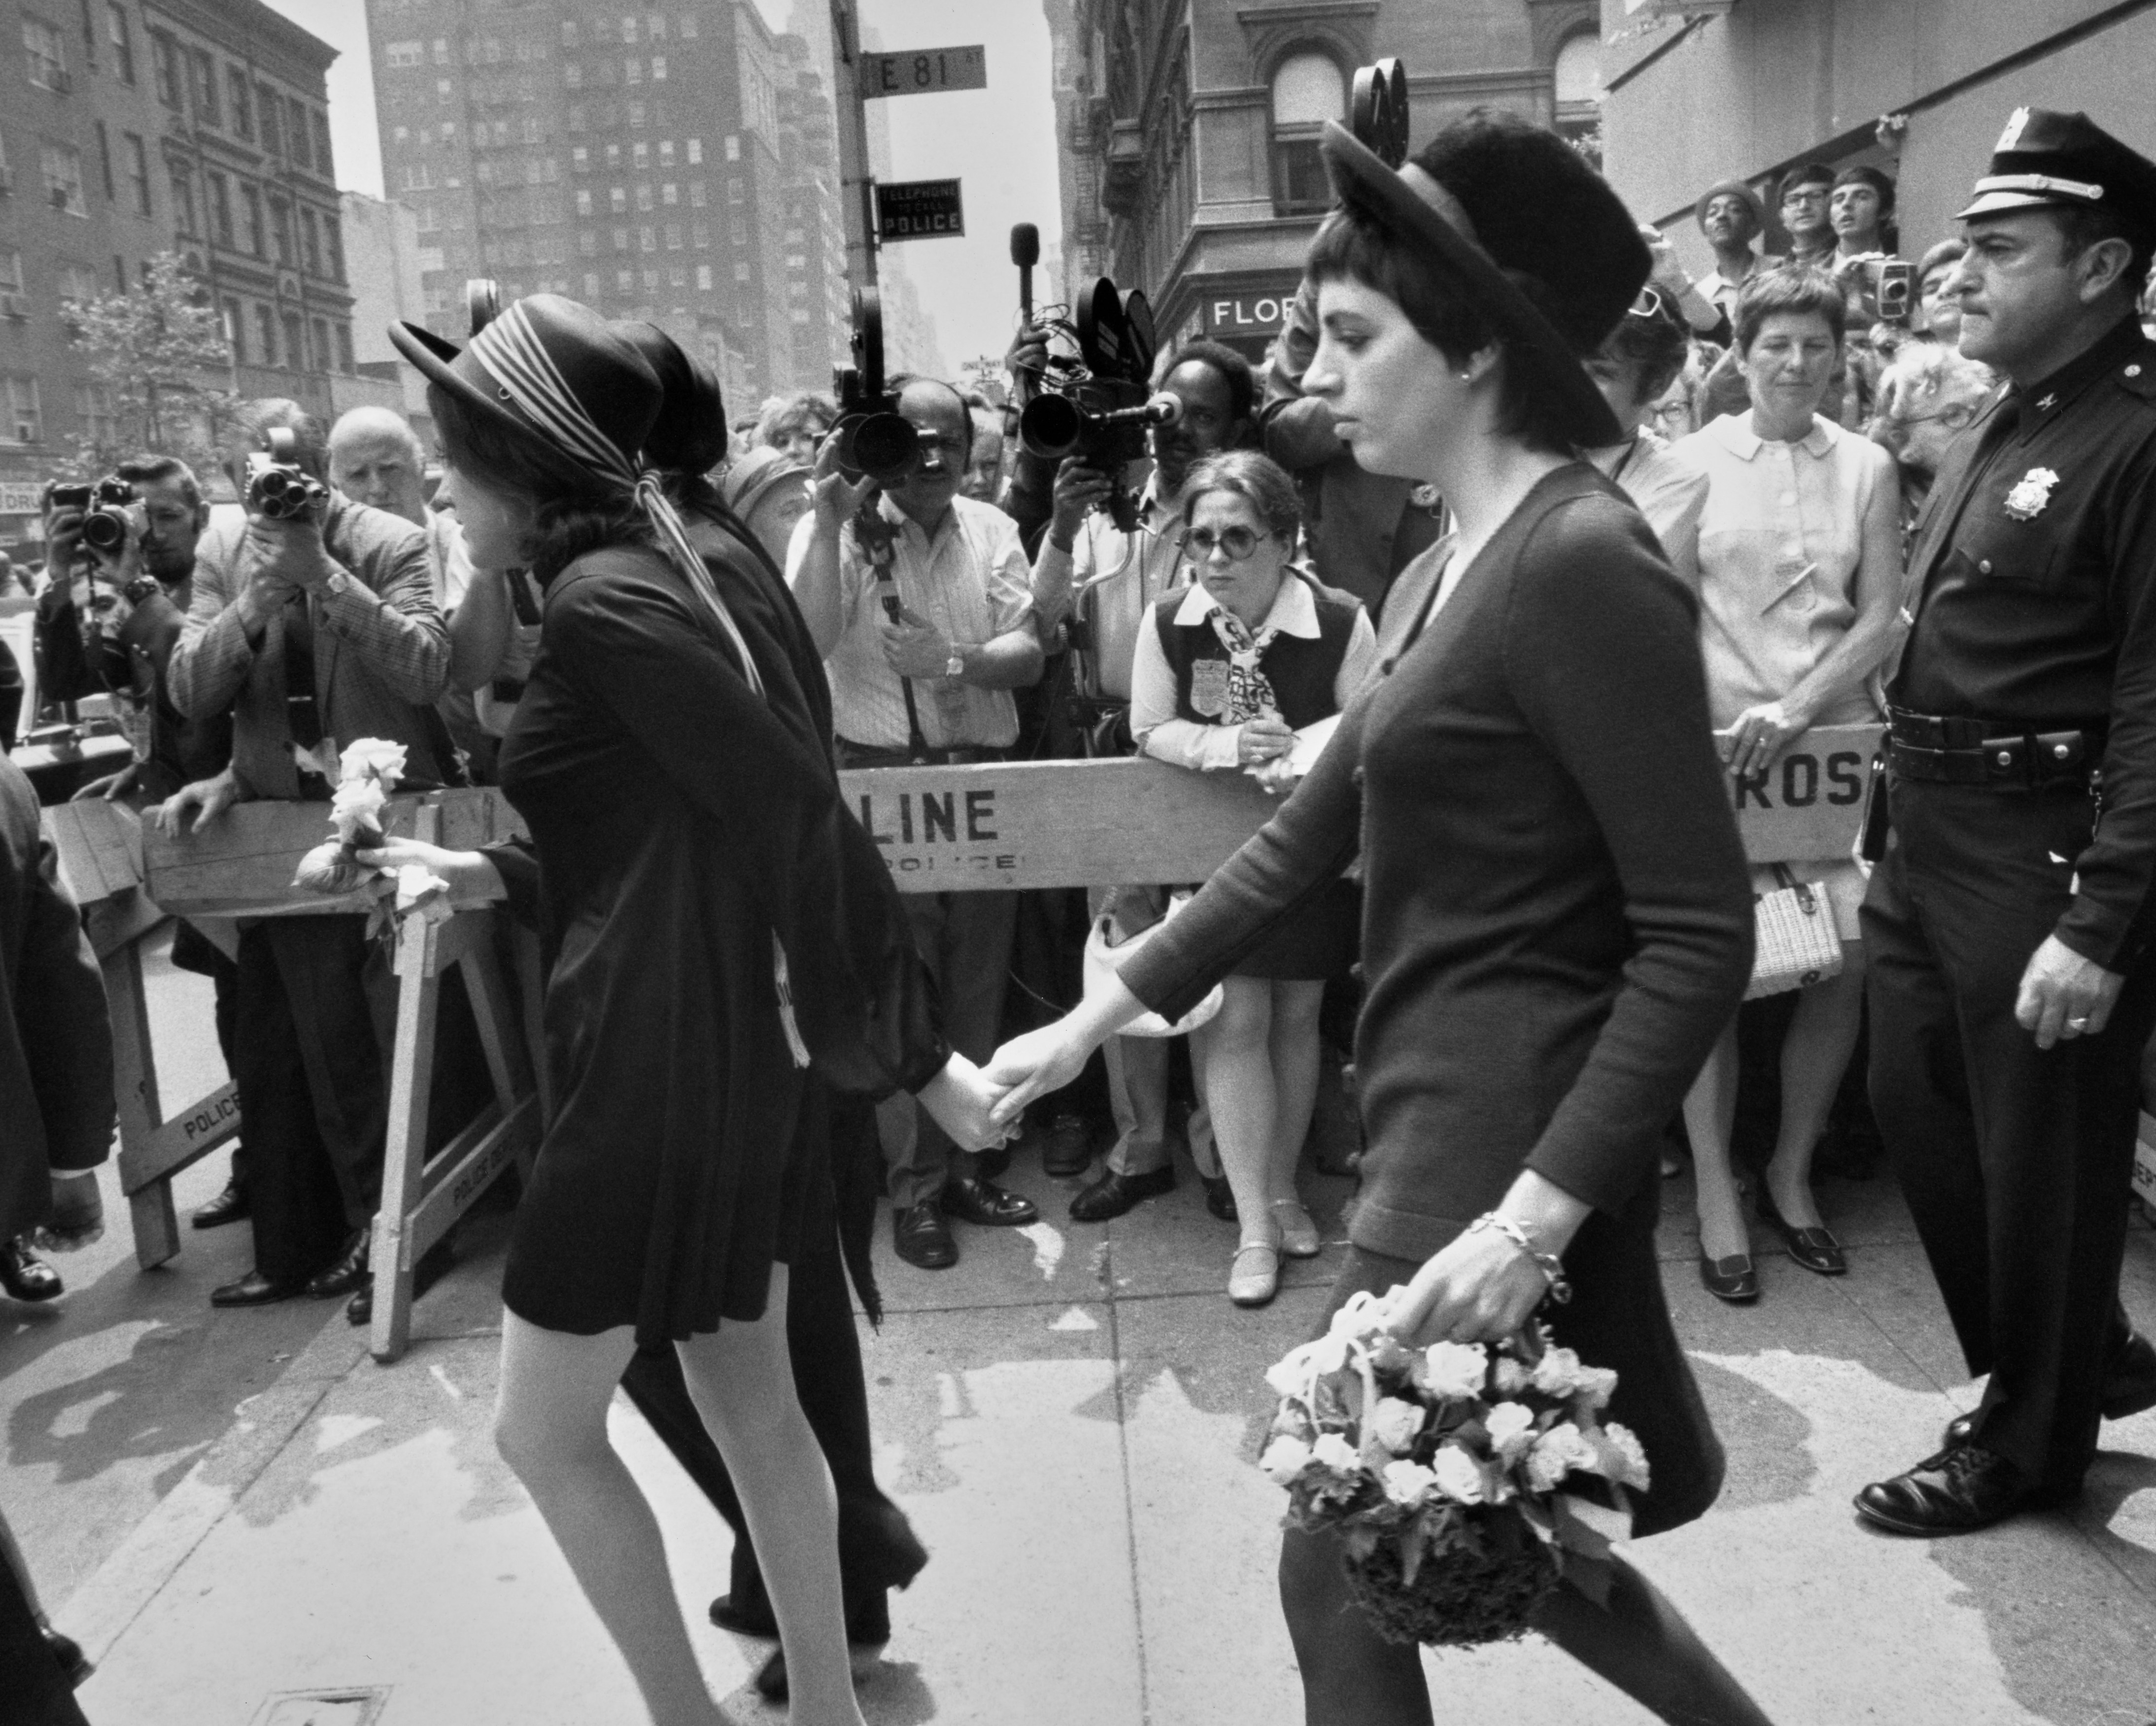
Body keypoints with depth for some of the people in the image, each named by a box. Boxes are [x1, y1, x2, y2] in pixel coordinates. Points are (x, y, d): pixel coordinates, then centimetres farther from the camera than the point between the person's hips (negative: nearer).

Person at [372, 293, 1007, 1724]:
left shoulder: (604, 599, -18)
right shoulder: (684, 569, 10)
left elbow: (795, 814, -22)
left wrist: (917, 1048, -19)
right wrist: (494, 874, 10)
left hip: (666, 1059, -9)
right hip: (730, 1037, 9)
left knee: (544, 1432, 10)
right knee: (752, 1399, 19)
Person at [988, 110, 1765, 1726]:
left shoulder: (1583, 559, -17)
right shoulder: (1475, 559, 11)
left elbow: (1701, 934, -20)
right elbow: (1311, 836, 13)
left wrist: (1537, 1214, -24)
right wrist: (1106, 1011, 13)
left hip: (1507, 1142, -9)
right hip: (1451, 1119, 9)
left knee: (1348, 1576, 8)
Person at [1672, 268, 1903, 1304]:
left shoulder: (1866, 468, 7)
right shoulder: (1690, 463, 2)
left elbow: (1883, 615, 2)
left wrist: (1797, 708, -12)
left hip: (1834, 735, 2)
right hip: (1714, 741, -2)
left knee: (1848, 961, -2)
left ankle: (1792, 1175, 20)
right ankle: (1715, 1191, 12)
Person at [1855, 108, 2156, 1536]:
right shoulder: (2005, 423, 12)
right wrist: (1904, 820, 14)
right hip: (1932, 830, 9)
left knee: (2040, 1148, 7)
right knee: (1919, 1105, 18)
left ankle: (2031, 1441, 28)